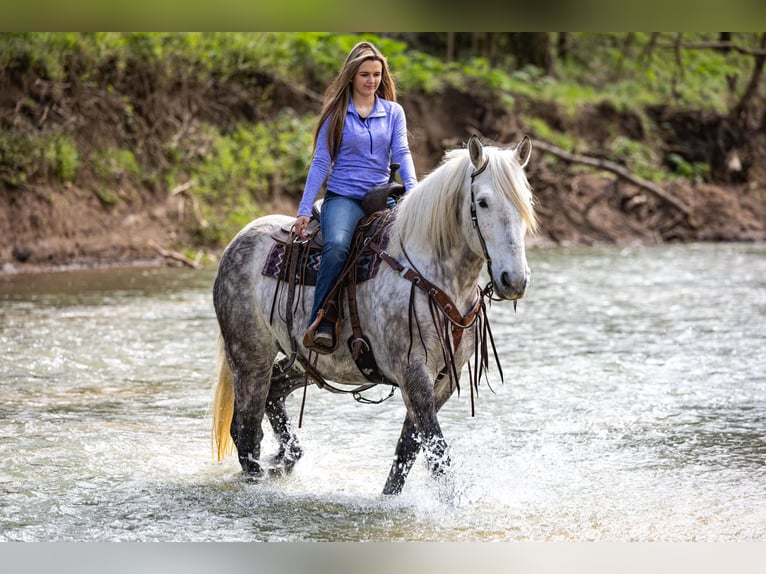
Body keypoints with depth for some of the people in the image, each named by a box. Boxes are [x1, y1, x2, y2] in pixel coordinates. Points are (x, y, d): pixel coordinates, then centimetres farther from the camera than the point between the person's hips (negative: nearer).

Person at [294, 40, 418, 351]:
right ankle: (322, 324, -31)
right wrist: (304, 211, -1)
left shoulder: (393, 112, 13)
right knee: (337, 246, -34)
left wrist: (413, 190, -16)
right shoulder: (336, 114, 6)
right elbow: (321, 162, 5)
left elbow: (401, 154, 3)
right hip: (343, 197, -3)